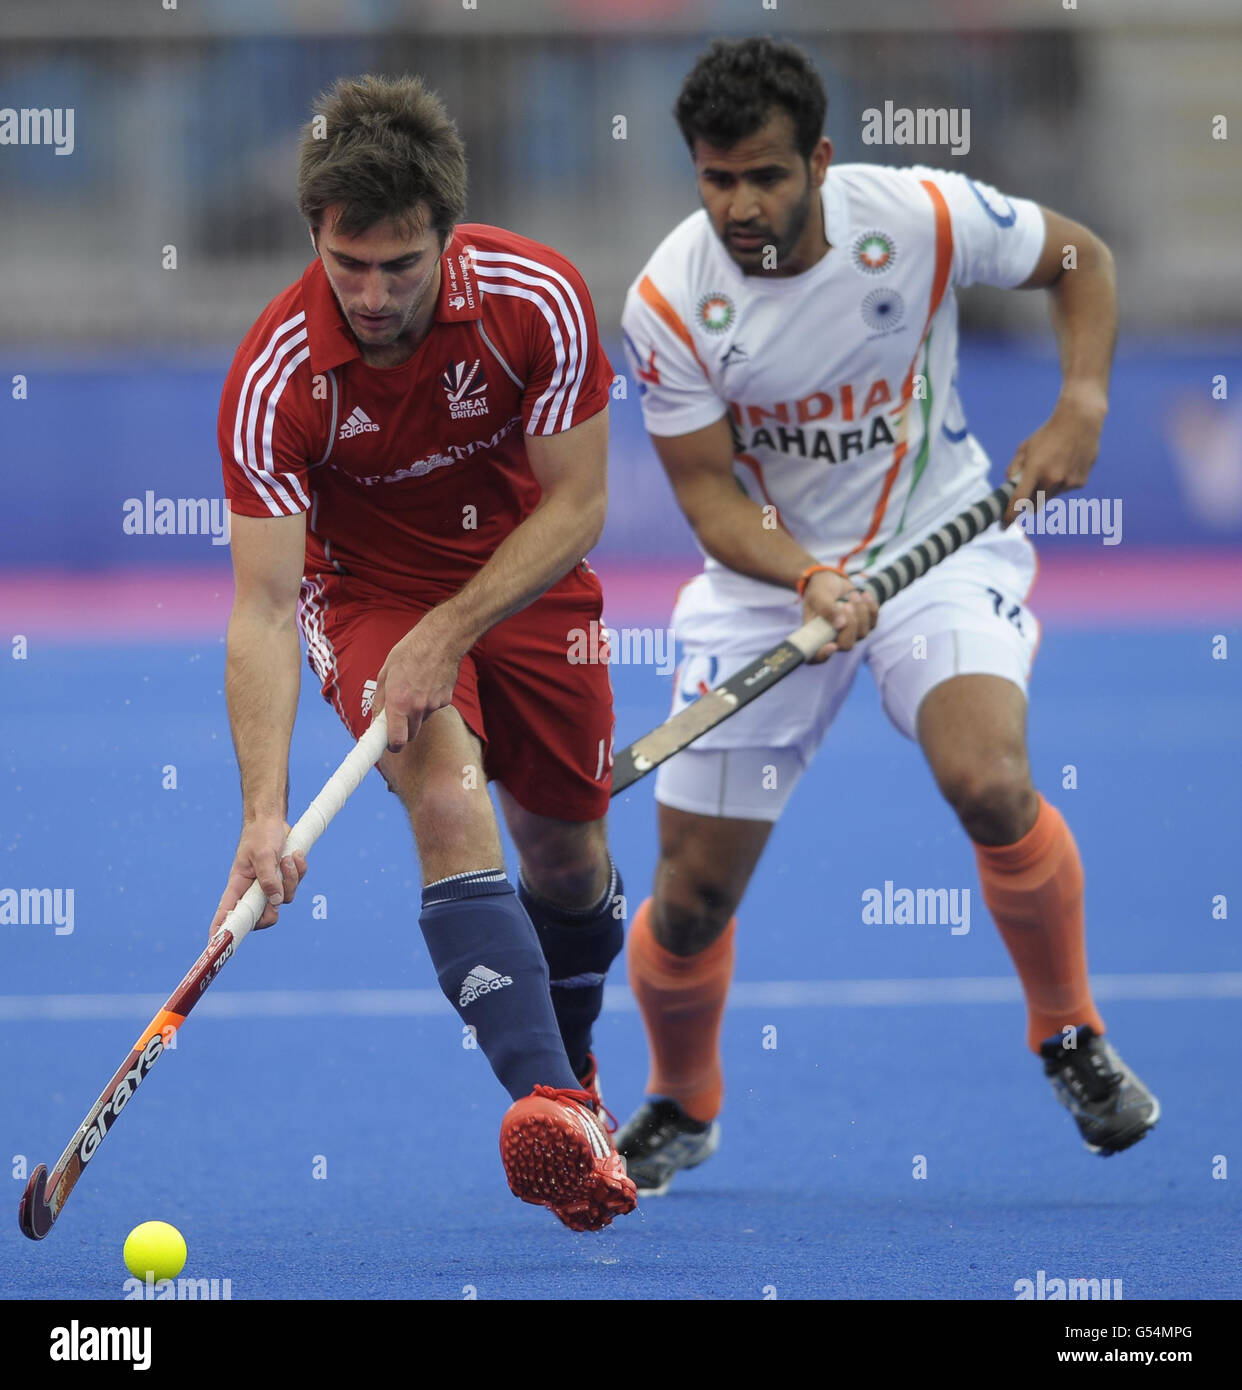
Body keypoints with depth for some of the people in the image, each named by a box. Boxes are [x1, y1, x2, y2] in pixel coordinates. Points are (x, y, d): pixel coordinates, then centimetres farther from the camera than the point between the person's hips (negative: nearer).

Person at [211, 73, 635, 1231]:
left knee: (565, 850, 12)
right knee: (449, 800, -28)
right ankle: (554, 1109, -38)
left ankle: (572, 1068, 43)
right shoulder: (275, 376, -28)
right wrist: (265, 813, -41)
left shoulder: (537, 300, -24)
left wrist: (449, 630, -27)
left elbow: (575, 505, -16)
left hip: (524, 577, 3)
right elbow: (263, 609, -30)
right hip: (366, 590, -2)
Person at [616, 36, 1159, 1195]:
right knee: (691, 894, 0)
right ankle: (680, 1110, 32)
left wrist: (1081, 405, -14)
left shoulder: (923, 218, -18)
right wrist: (809, 581, -31)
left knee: (989, 784, -29)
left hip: (939, 537, -1)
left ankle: (1070, 1037, -4)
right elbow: (708, 491, -13)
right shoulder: (667, 304, -19)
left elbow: (1078, 259, 1)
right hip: (765, 576, 1)